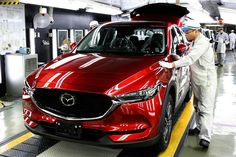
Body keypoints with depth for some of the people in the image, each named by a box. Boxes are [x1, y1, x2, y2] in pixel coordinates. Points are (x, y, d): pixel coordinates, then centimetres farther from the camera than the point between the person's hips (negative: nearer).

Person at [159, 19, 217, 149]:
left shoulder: (202, 42, -20)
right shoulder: (196, 42, 11)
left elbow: (190, 58, -33)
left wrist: (172, 64, -38)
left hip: (207, 81, -9)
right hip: (197, 81, 9)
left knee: (205, 109, -11)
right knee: (197, 106, 17)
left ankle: (205, 137, -13)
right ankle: (199, 128, 30)